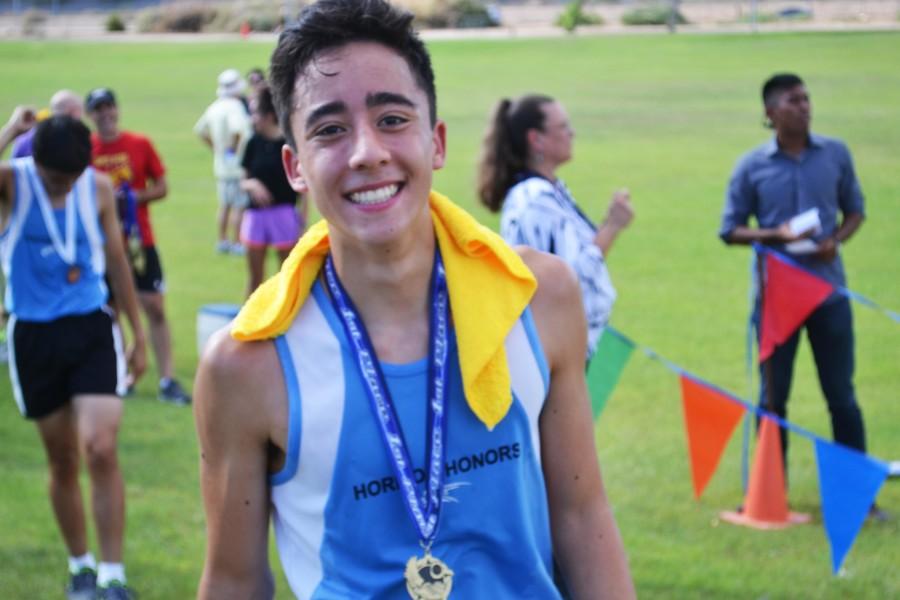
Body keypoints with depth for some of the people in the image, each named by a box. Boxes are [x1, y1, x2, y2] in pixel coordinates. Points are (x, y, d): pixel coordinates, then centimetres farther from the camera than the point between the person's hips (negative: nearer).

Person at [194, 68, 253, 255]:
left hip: (220, 163, 8)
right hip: (236, 162, -8)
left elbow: (200, 130, 18)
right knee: (239, 205, -1)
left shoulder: (214, 107, 8)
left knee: (225, 204, 17)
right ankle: (237, 243, 0)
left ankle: (222, 240, 23)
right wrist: (234, 147, -19)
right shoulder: (235, 106, -18)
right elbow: (237, 129, -35)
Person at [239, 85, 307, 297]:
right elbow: (244, 180, 9)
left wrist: (303, 215, -7)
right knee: (255, 275, 11)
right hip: (256, 214, 4)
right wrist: (251, 184, -14)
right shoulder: (254, 143, 3)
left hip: (283, 213, -4)